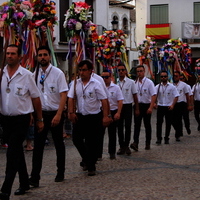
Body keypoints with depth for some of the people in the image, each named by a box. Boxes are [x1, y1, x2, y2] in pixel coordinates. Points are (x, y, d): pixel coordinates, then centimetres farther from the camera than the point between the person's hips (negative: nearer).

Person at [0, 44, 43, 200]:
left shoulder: (27, 75, -8)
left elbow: (36, 98, -2)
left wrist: (40, 120, 1)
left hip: (21, 119, -4)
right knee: (17, 152, 16)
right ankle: (24, 183, 31)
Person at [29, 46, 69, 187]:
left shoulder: (58, 73, -9)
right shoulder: (35, 74, 2)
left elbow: (64, 95, -12)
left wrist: (58, 115, -19)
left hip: (55, 113, -2)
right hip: (40, 113, 2)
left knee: (59, 144, 11)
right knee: (38, 145, -2)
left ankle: (60, 173, 26)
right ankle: (35, 177, 0)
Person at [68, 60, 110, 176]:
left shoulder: (96, 84, -7)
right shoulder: (76, 83, 4)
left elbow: (104, 100, -10)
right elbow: (71, 98, 1)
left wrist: (106, 116, -15)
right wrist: (71, 112, -11)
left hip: (94, 117, -3)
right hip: (80, 116, 4)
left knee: (92, 142, 1)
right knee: (76, 139, 0)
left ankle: (91, 166, 14)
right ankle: (86, 159, 26)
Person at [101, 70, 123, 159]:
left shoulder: (116, 88, -1)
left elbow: (120, 101, -5)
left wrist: (118, 113, -15)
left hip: (113, 112, -1)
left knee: (112, 133, 8)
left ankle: (112, 153, 18)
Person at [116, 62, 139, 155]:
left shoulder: (131, 82, -1)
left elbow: (135, 96, 4)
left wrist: (137, 109, 3)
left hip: (128, 106, -1)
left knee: (128, 127, 2)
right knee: (119, 127, 7)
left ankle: (126, 146, 15)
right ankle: (121, 146, 17)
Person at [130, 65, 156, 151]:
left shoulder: (149, 82, -7)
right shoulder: (135, 83, 4)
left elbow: (153, 95, -11)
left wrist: (151, 107, -19)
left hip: (146, 105, -2)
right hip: (137, 105, 2)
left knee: (147, 125, 9)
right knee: (136, 124, -8)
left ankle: (148, 143, 18)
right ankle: (135, 142, -16)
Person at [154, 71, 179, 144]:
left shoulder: (172, 87, 2)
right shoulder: (157, 87, 5)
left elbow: (176, 96, -1)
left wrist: (172, 105, -13)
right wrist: (154, 103, -19)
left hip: (169, 107, 0)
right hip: (160, 106, 0)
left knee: (168, 123, 6)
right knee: (159, 123, -5)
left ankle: (166, 138, 17)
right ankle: (159, 138, -2)